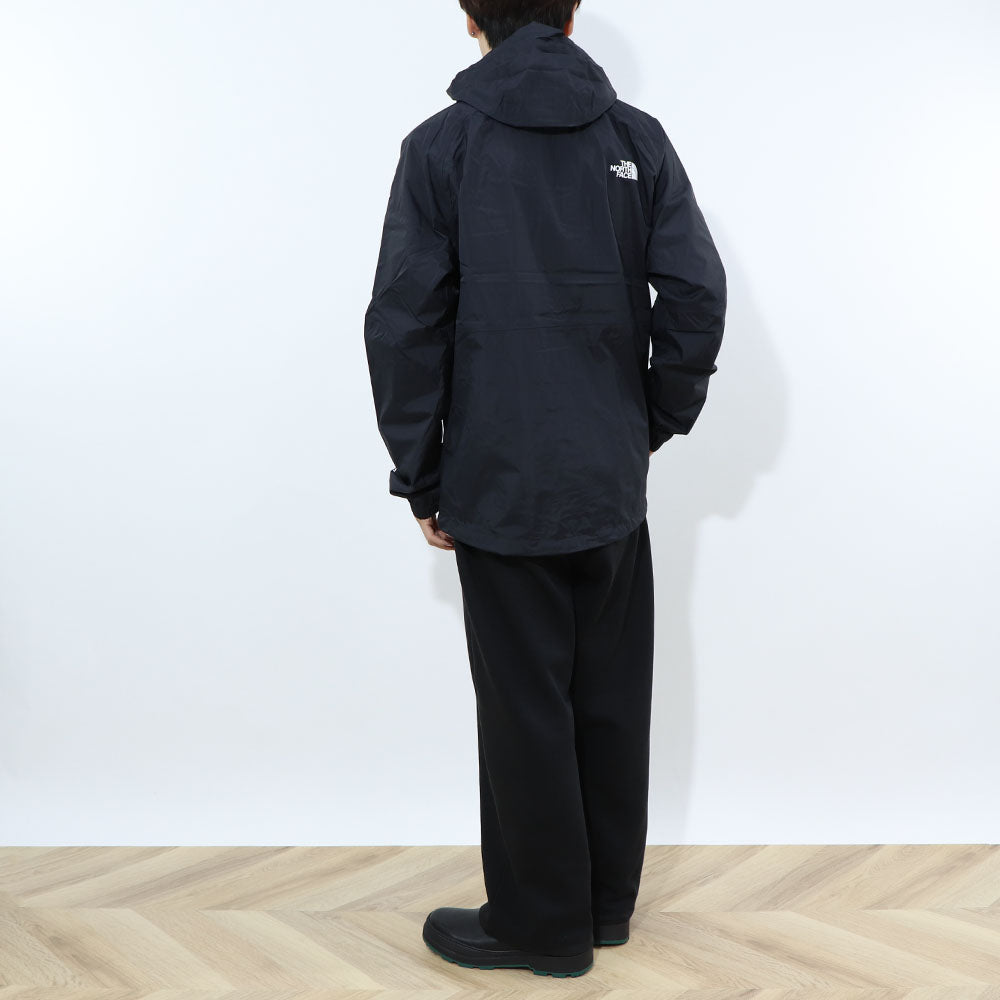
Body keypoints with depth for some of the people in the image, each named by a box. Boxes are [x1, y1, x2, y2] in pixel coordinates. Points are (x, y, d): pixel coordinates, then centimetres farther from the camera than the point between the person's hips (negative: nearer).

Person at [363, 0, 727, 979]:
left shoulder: (439, 146, -3)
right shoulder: (637, 138, 3)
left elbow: (404, 325, -7)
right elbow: (697, 294, -3)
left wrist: (421, 481, 0)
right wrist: (654, 420, 9)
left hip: (499, 487, -3)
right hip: (614, 486, 3)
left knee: (525, 707, 7)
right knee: (612, 698, 14)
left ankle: (542, 924, 20)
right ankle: (607, 902, 29)